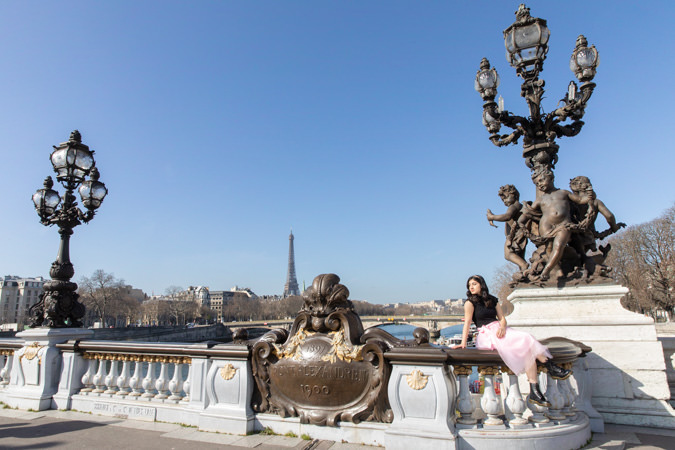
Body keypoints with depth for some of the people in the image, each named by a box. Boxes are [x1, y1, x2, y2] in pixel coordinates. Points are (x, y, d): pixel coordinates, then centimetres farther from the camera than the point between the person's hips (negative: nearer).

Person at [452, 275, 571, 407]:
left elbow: (502, 318, 15)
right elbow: (467, 323, -9)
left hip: (499, 330, 6)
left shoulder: (493, 300, 18)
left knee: (527, 338, -21)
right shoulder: (470, 303, 1)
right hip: (486, 335, -6)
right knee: (525, 343, -23)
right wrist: (463, 343, -19)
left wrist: (502, 327, -9)